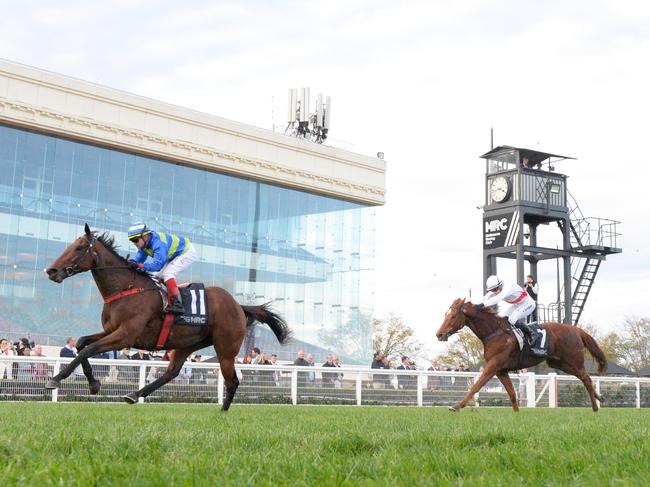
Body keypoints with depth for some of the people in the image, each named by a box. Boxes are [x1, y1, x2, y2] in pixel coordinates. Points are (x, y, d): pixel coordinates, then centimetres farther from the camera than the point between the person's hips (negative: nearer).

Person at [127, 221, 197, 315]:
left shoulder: (158, 243, -36)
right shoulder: (144, 243, -8)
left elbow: (157, 265, -42)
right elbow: (138, 257, -5)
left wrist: (139, 265, -49)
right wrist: (131, 262, -26)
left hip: (187, 252, -10)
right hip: (174, 256, 10)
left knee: (167, 274, -26)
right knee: (156, 276, 7)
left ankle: (177, 304, -32)